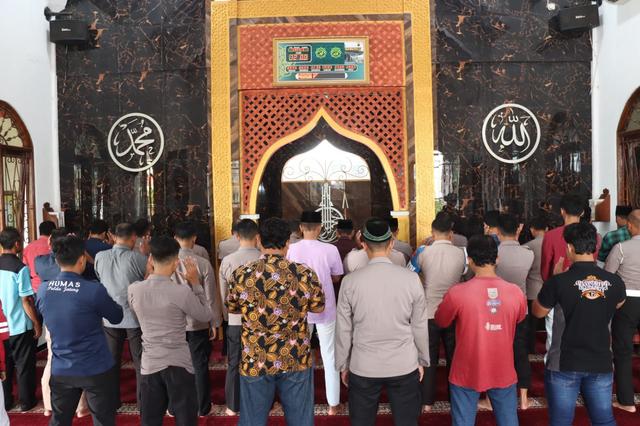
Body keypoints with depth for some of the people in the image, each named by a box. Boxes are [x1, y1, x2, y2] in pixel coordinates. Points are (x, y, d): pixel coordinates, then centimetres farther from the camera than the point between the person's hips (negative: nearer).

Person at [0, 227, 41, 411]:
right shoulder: (20, 268, -19)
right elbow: (26, 301, -17)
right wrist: (37, 324, -7)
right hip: (20, 326, -5)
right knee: (24, 365, 10)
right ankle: (26, 402, 21)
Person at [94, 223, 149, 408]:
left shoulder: (100, 256, -6)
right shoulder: (136, 257, -17)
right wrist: (145, 254, 5)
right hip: (135, 317, -3)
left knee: (111, 361, 18)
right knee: (141, 361, 11)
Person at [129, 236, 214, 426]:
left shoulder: (134, 289, -8)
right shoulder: (182, 292, -19)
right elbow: (207, 316, -4)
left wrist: (151, 275, 13)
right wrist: (196, 283, -2)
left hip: (149, 364, 4)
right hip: (178, 364, -4)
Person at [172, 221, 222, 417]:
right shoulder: (203, 263, -14)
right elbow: (211, 297, -9)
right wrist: (215, 322, 3)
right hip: (198, 323, -1)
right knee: (200, 366, 12)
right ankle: (203, 407, 23)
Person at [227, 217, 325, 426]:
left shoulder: (241, 275, -12)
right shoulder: (305, 275, -13)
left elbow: (232, 308, 6)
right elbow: (318, 308, 4)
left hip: (255, 362, 0)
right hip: (296, 360, 0)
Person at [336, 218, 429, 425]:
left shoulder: (350, 281, -9)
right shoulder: (411, 279, -9)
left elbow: (343, 329, -3)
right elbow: (419, 326, -1)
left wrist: (342, 364, 11)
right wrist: (422, 360, 14)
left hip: (363, 367, 0)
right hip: (404, 366, 0)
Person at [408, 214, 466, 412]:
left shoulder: (423, 251, -13)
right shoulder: (461, 253, -8)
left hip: (429, 314, -1)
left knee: (429, 359, 12)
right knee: (454, 357, 17)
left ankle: (427, 401, 20)